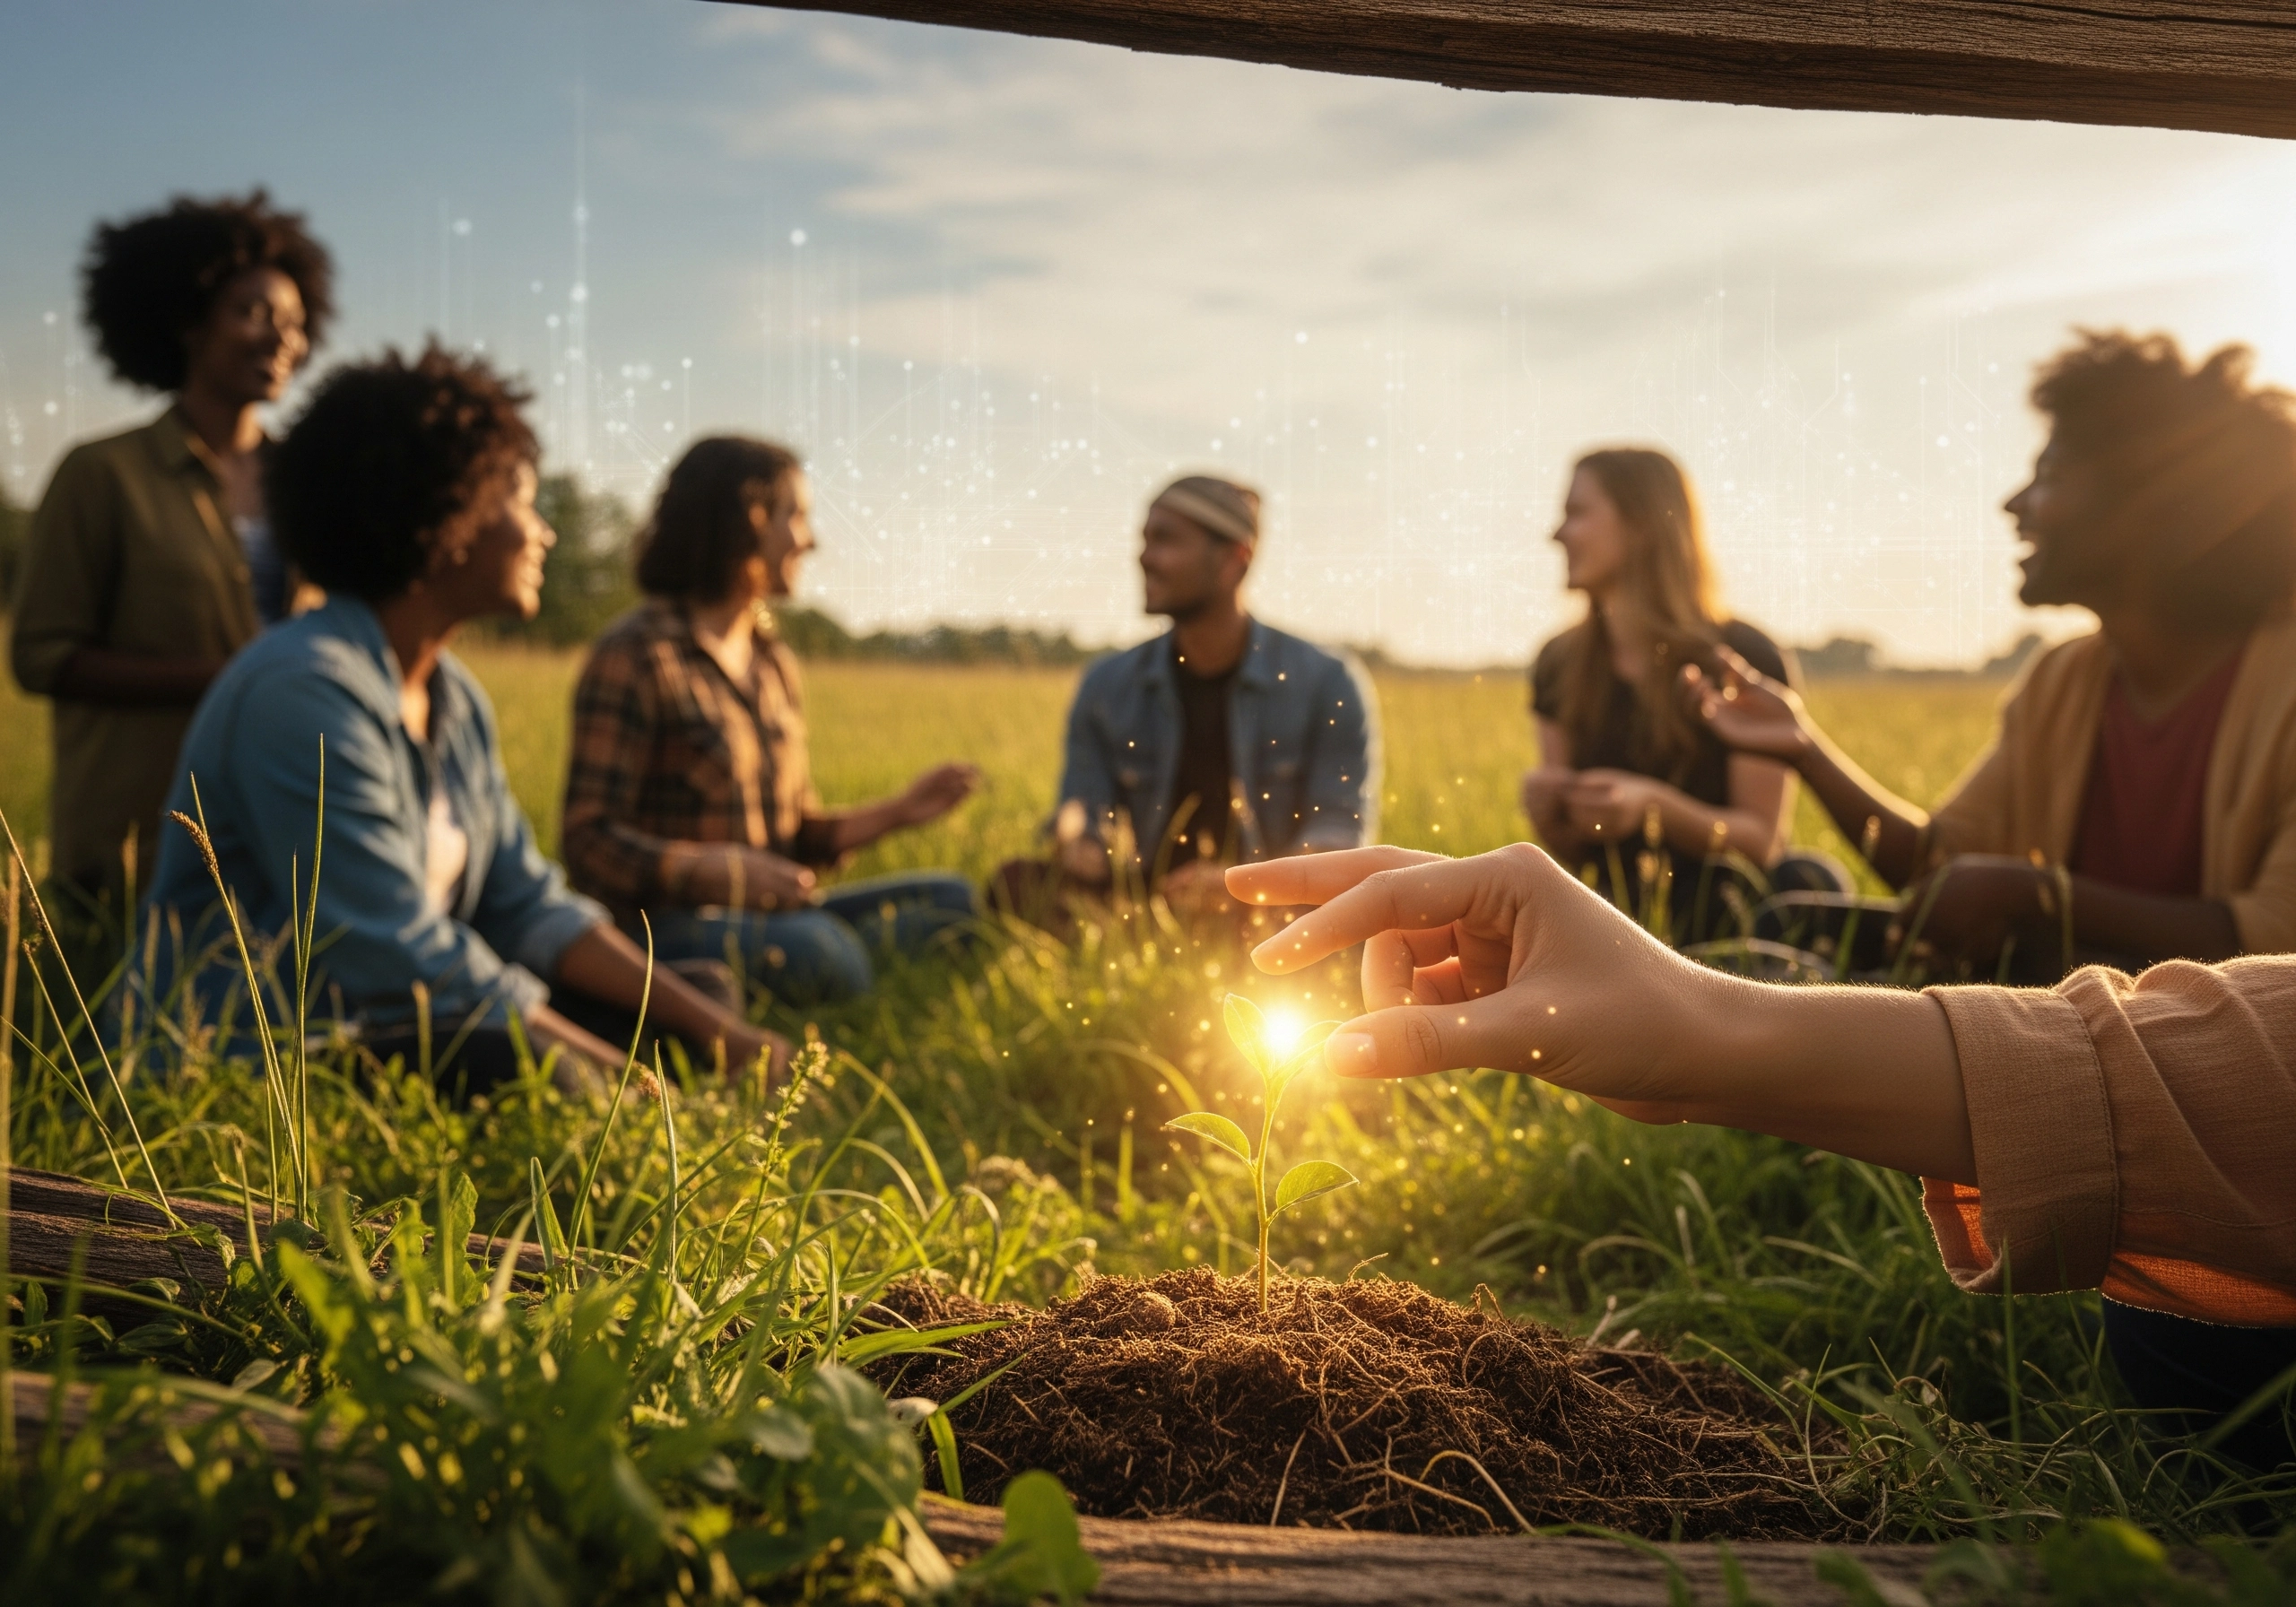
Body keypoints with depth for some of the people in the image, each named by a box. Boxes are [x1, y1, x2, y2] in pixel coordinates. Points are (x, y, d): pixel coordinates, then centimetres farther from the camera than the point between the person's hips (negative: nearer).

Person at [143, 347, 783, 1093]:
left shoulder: (455, 698, 9)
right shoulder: (305, 694, -21)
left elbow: (529, 907, 6)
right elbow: (408, 965, -24)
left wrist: (717, 1029, -5)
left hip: (385, 1027, 10)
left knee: (658, 1032, 1)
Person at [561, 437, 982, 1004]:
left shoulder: (774, 664, 17)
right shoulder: (636, 656, -7)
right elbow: (591, 843, -13)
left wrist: (899, 811, 5)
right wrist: (724, 871, -28)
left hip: (762, 916, 8)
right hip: (663, 927, -8)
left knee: (950, 903, -11)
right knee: (809, 945, -37)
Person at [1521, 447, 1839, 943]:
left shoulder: (1746, 660, -8)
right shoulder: (1559, 666, 6)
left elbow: (1763, 842, -8)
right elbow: (1573, 851, 10)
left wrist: (1652, 805, -25)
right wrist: (1547, 812, -14)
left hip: (1725, 929, -3)